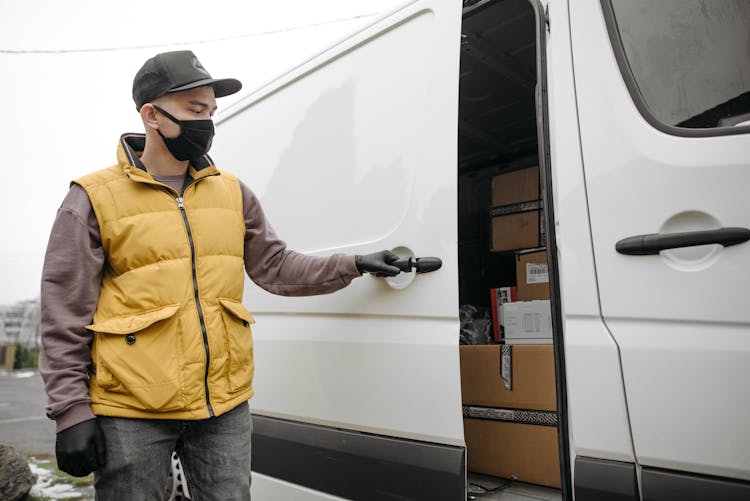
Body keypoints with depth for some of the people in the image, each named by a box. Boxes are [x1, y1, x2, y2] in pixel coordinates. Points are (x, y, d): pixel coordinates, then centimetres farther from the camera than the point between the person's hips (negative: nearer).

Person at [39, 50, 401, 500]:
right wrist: (72, 412, -6)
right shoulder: (94, 198, -3)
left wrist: (353, 266, 7)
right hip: (133, 413, -3)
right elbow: (65, 315, -3)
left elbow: (274, 267, 13)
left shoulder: (233, 191, 8)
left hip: (227, 405, 4)